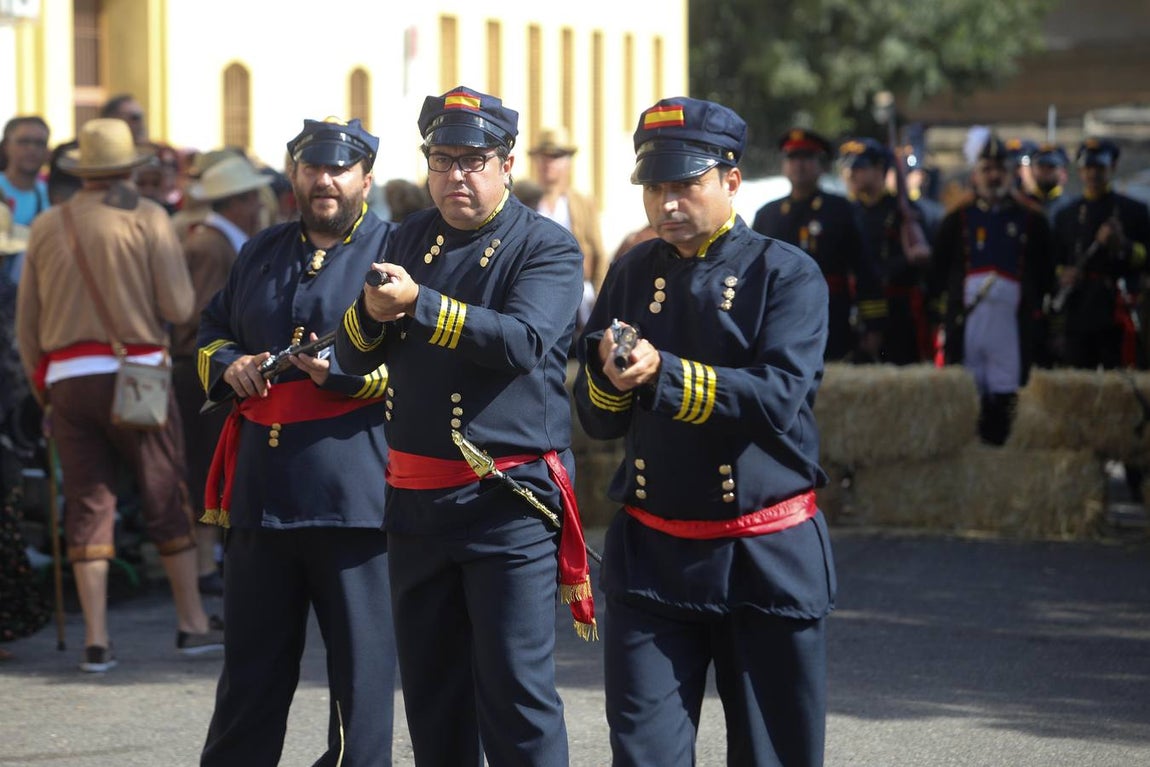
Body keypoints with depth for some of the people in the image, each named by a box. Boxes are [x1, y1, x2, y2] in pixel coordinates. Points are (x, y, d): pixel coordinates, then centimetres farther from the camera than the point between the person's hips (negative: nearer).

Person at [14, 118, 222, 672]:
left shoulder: (47, 227, 9)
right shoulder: (147, 219, -2)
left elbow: (26, 324, 11)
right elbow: (178, 307, -7)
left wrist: (42, 392, 20)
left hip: (67, 377, 3)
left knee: (88, 503, 5)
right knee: (167, 497, 8)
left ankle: (96, 641, 0)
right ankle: (193, 622, 15)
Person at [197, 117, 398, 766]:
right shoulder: (261, 254, 18)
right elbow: (212, 329, 28)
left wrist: (354, 376, -20)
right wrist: (227, 364, 6)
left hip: (355, 495, -5)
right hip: (259, 491, 5)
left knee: (361, 670, 1)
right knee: (251, 670, 12)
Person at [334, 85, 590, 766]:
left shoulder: (547, 247, -4)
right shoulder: (412, 239, 13)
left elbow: (523, 340, -22)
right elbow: (355, 357, 10)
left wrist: (419, 304, -29)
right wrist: (370, 314, -13)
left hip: (509, 502, -6)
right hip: (417, 499, 6)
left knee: (516, 687, -7)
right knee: (431, 693, 13)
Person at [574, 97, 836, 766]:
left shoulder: (789, 274, -5)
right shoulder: (632, 276, 8)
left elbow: (778, 398, -19)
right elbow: (598, 420, 7)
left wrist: (662, 374, -26)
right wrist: (611, 376, -16)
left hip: (766, 560, -3)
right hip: (651, 558, 3)